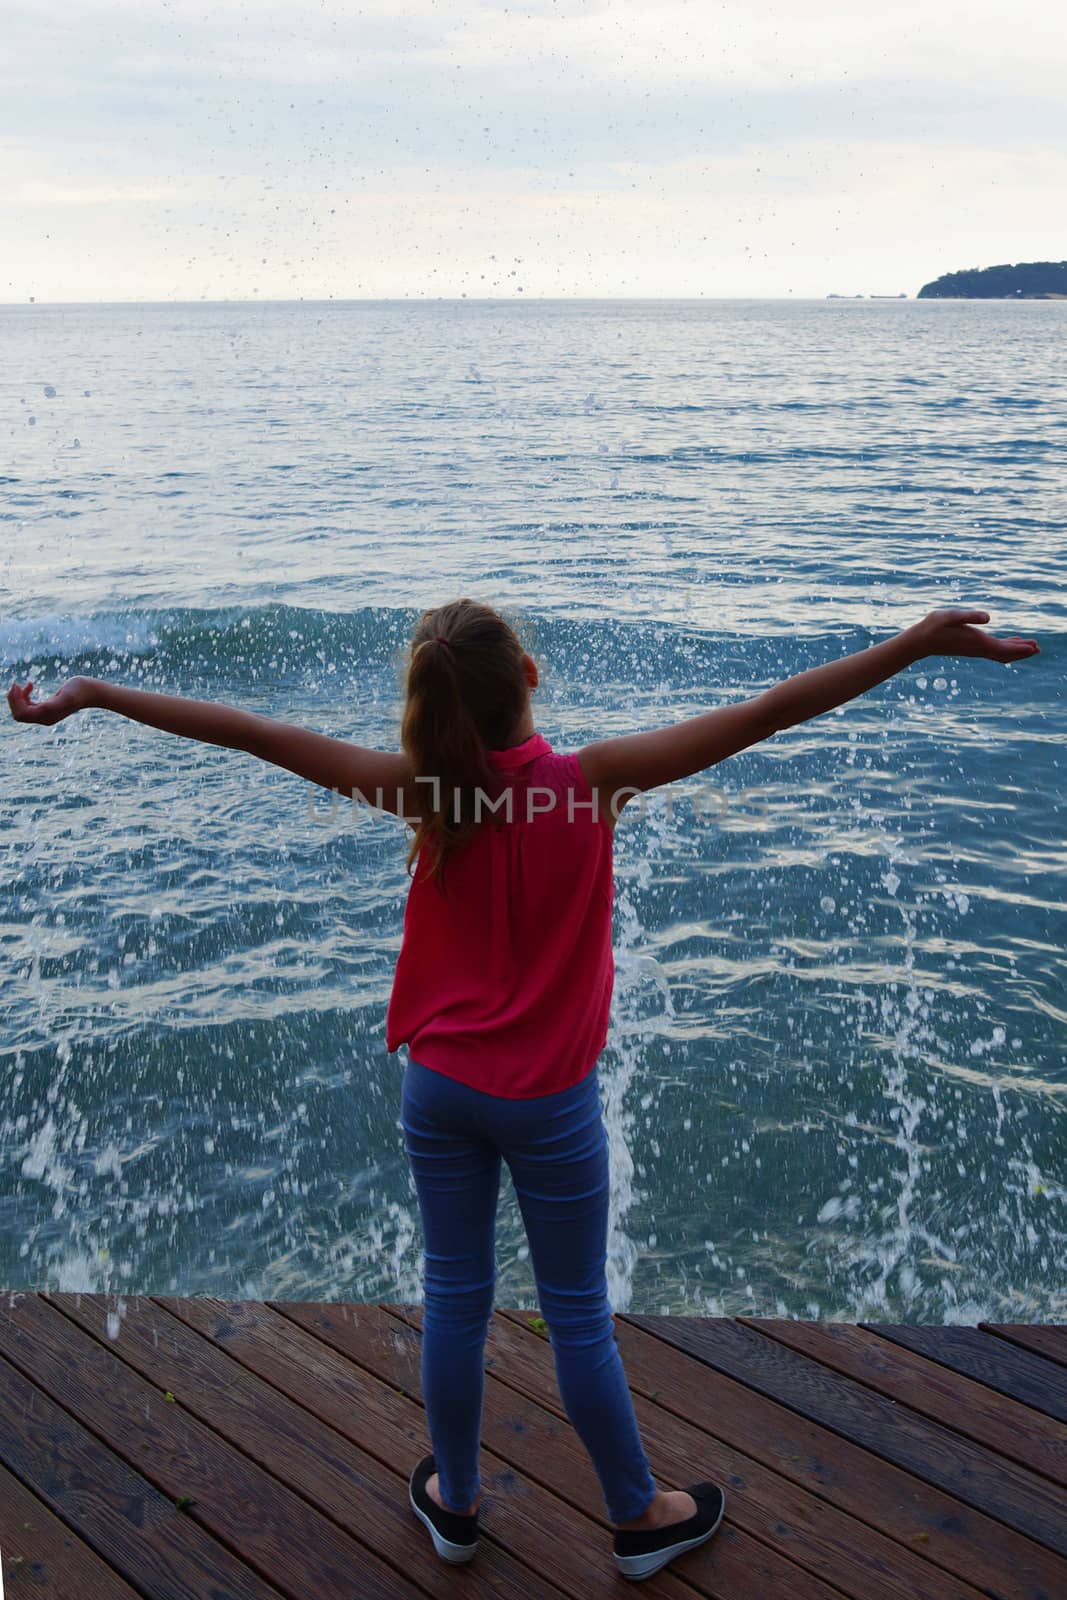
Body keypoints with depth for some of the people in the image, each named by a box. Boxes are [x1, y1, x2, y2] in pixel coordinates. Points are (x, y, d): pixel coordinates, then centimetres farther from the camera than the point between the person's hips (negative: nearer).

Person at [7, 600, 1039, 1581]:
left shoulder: (426, 791, -13)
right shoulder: (588, 780, -19)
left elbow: (255, 735, -10)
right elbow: (761, 717, -22)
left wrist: (93, 694, -3)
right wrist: (920, 643, -22)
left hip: (439, 1087, 2)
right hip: (550, 1102, -2)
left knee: (454, 1295, 17)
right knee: (578, 1314, 13)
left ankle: (452, 1500, 37)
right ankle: (639, 1517, 33)